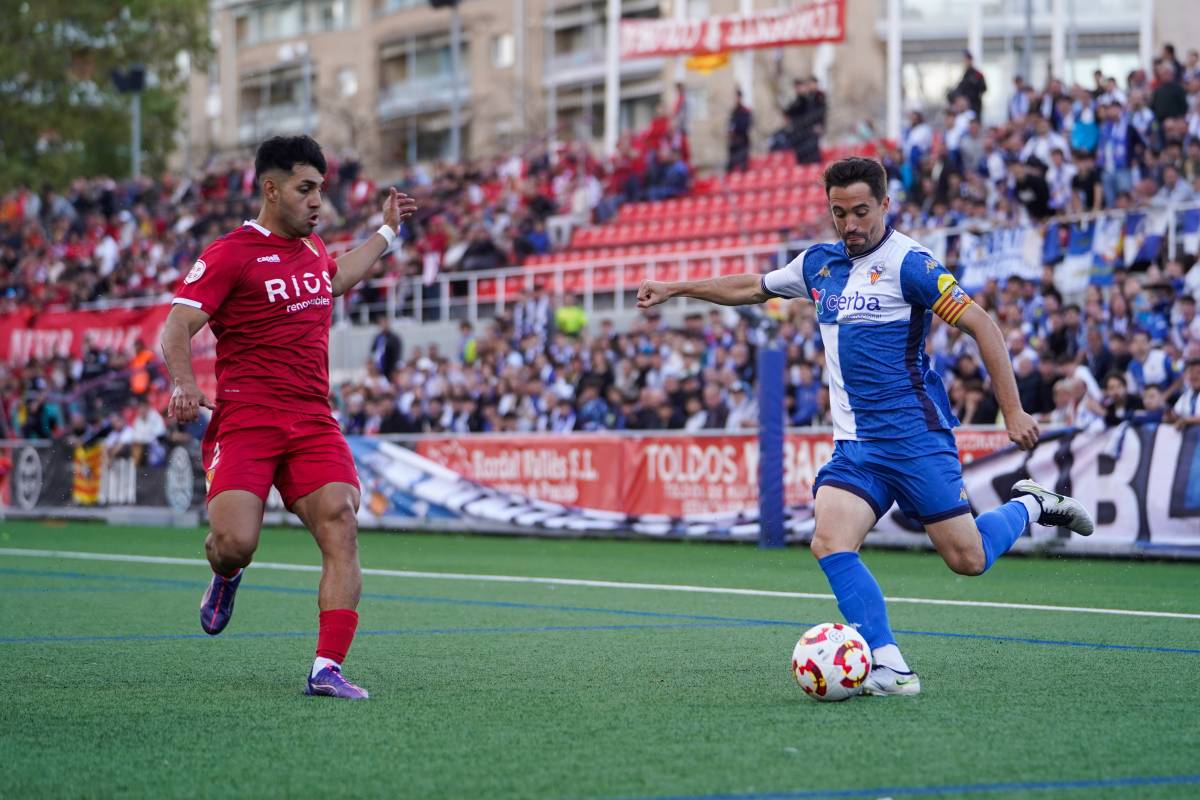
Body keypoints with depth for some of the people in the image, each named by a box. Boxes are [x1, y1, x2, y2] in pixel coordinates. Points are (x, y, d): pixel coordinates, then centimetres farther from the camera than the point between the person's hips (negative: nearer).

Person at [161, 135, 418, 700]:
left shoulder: (313, 247, 19)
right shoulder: (231, 253, -4)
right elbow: (176, 328, -10)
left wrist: (387, 231, 47)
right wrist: (183, 383, -28)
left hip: (313, 421, 6)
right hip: (244, 419, -6)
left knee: (341, 526, -17)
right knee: (234, 543, -21)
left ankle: (327, 669, -16)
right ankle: (225, 575, 19)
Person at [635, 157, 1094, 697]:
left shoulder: (907, 263, -10)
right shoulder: (819, 263, 10)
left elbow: (982, 326, -10)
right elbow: (752, 287, 28)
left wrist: (1013, 411, -13)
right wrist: (675, 288, 26)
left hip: (916, 434, -6)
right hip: (856, 443, 6)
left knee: (966, 559, -4)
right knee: (830, 543, -18)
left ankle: (1029, 505, 27)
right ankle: (890, 667, -18)